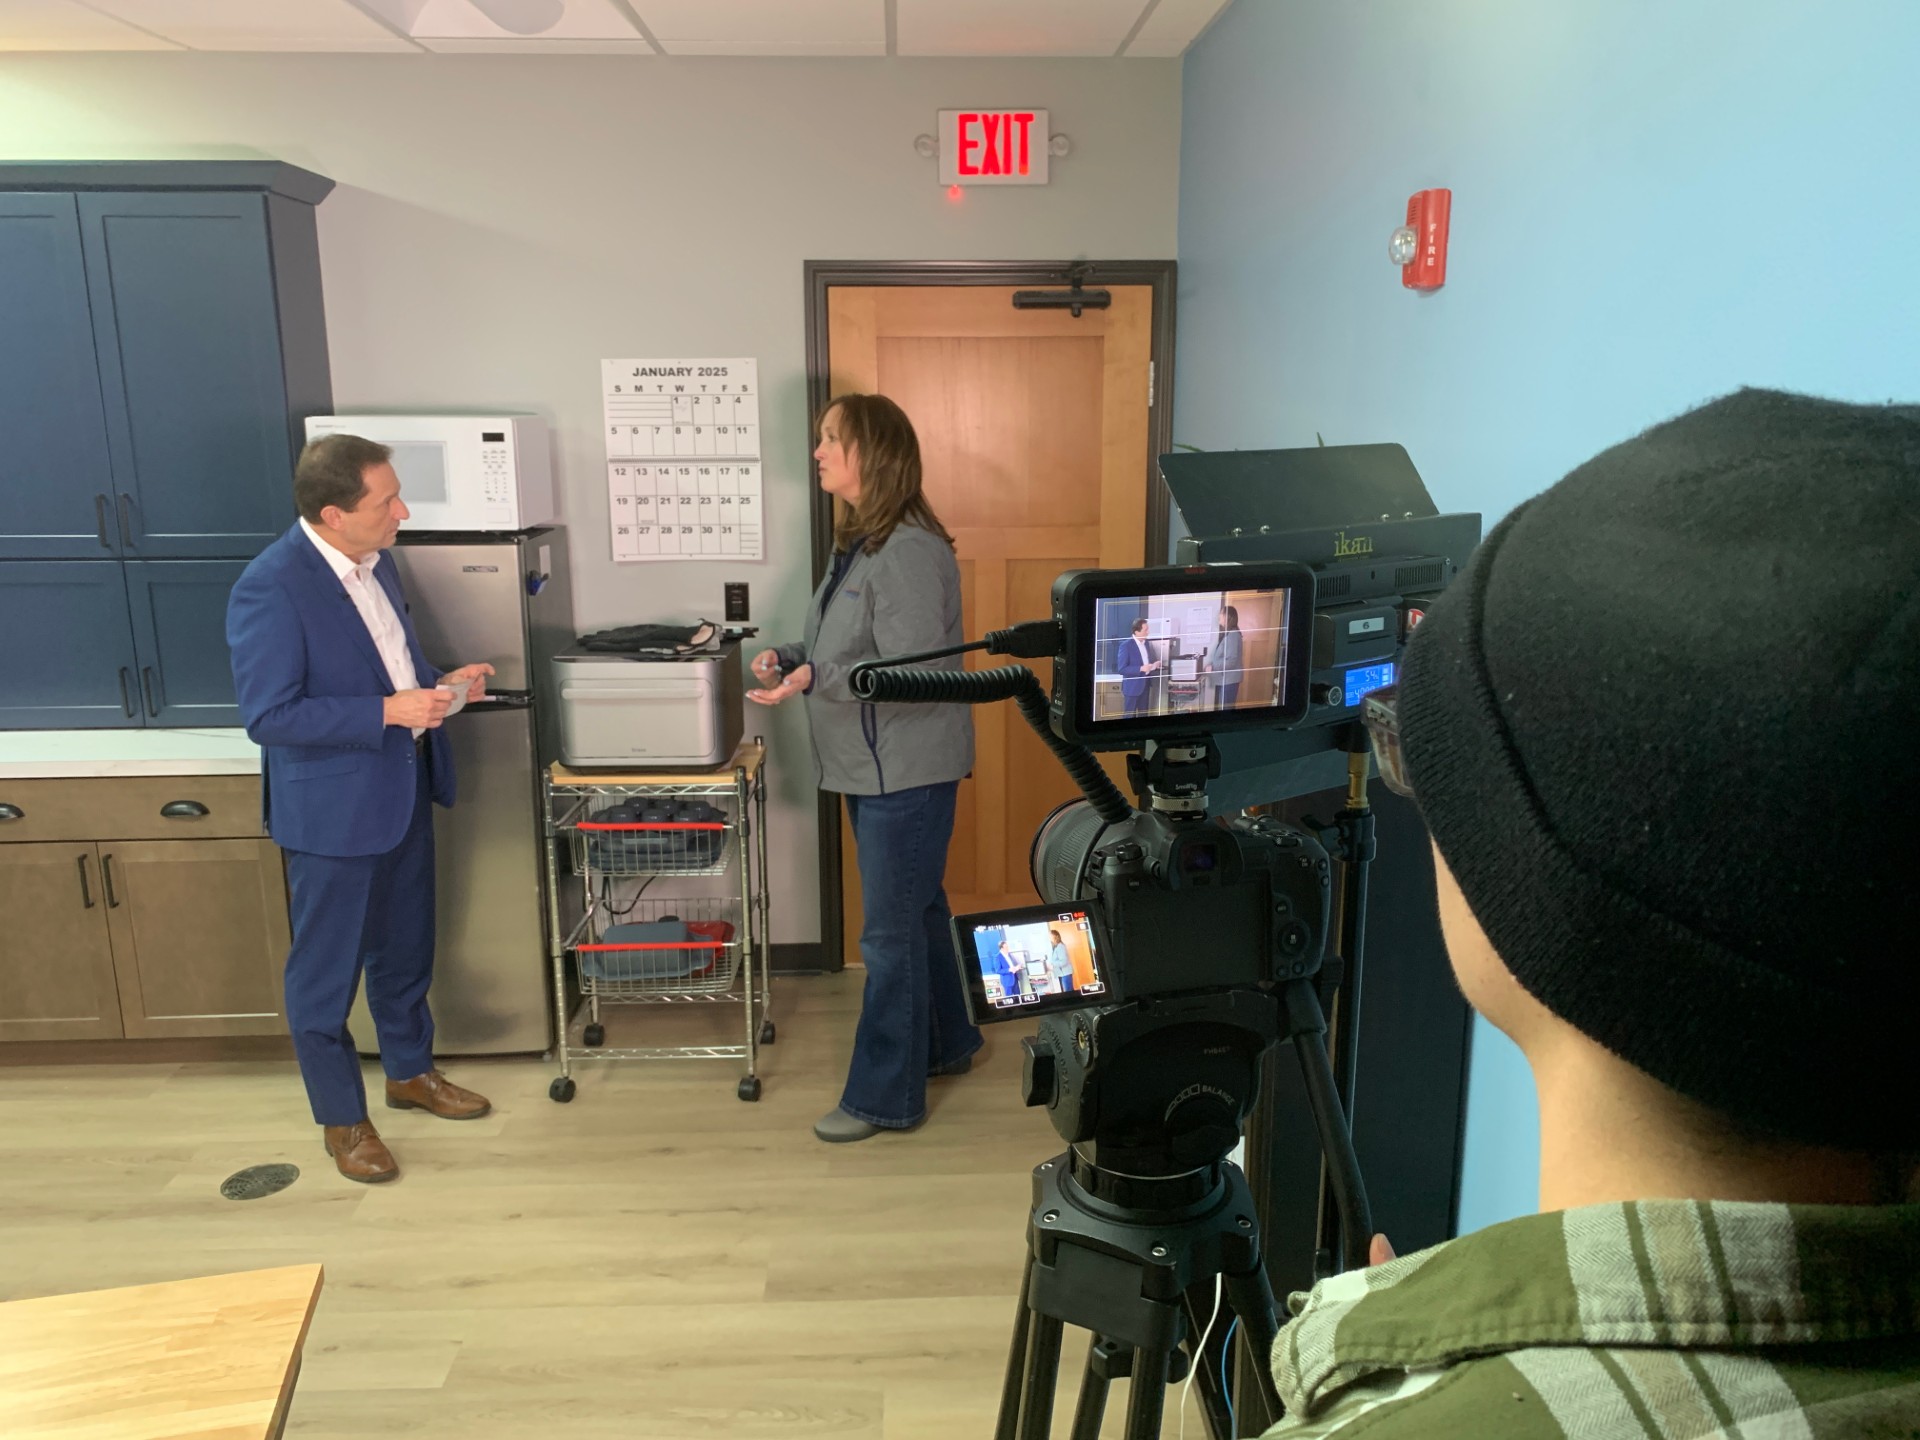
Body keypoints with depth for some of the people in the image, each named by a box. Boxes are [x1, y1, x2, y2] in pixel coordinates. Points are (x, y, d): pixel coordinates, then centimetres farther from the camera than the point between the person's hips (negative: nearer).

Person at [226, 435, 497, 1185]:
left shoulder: (374, 560, 3)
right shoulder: (269, 587, -22)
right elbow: (268, 716, -24)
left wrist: (440, 681, -2)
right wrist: (390, 712, -27)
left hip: (404, 791, 8)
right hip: (332, 807, -8)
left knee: (405, 949, 22)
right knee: (326, 970, 10)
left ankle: (411, 1071, 42)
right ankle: (341, 1119, 27)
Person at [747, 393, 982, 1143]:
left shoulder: (909, 550, -20)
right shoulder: (860, 542, 11)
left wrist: (815, 679, -27)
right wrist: (787, 657, 1)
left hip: (906, 770, -10)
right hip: (875, 767, 10)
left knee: (892, 933, 0)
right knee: (917, 911, 22)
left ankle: (885, 1098, 14)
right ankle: (944, 1043, 39)